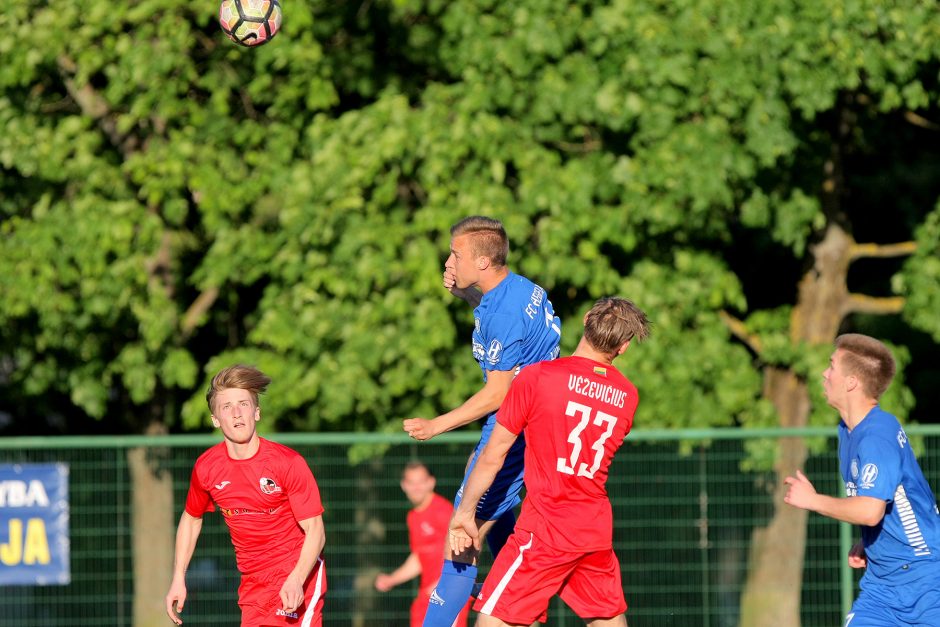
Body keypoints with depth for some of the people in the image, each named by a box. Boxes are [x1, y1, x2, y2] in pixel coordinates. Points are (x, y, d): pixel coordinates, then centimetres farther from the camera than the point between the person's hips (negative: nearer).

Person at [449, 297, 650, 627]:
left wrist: (464, 513, 4)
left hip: (545, 529, -5)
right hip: (598, 531, 5)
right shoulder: (628, 395, 4)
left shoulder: (536, 377, -10)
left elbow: (493, 456, -6)